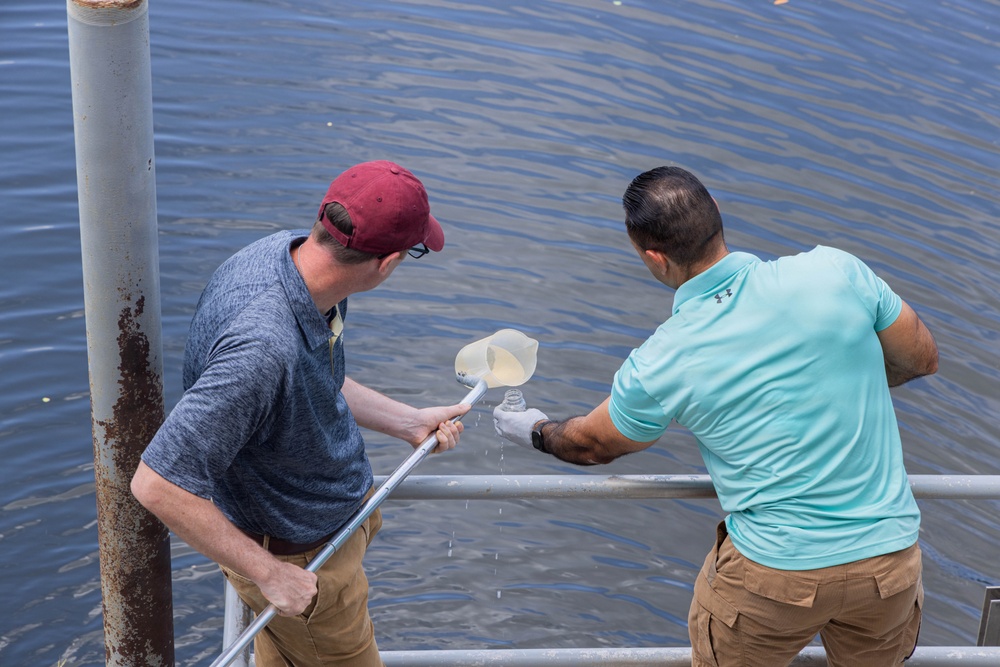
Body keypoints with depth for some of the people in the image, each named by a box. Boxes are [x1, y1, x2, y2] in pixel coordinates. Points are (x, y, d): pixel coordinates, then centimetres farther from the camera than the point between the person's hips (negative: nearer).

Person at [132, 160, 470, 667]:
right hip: (299, 557, -8)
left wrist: (408, 422, 7)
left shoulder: (297, 251, -14)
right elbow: (158, 484, -37)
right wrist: (269, 573, -29)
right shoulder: (264, 345, -42)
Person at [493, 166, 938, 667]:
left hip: (776, 572, -2)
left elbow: (592, 445, 10)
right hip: (890, 557, 2)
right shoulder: (834, 270, -11)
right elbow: (922, 359, 5)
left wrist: (535, 432, 31)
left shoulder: (658, 367, -11)